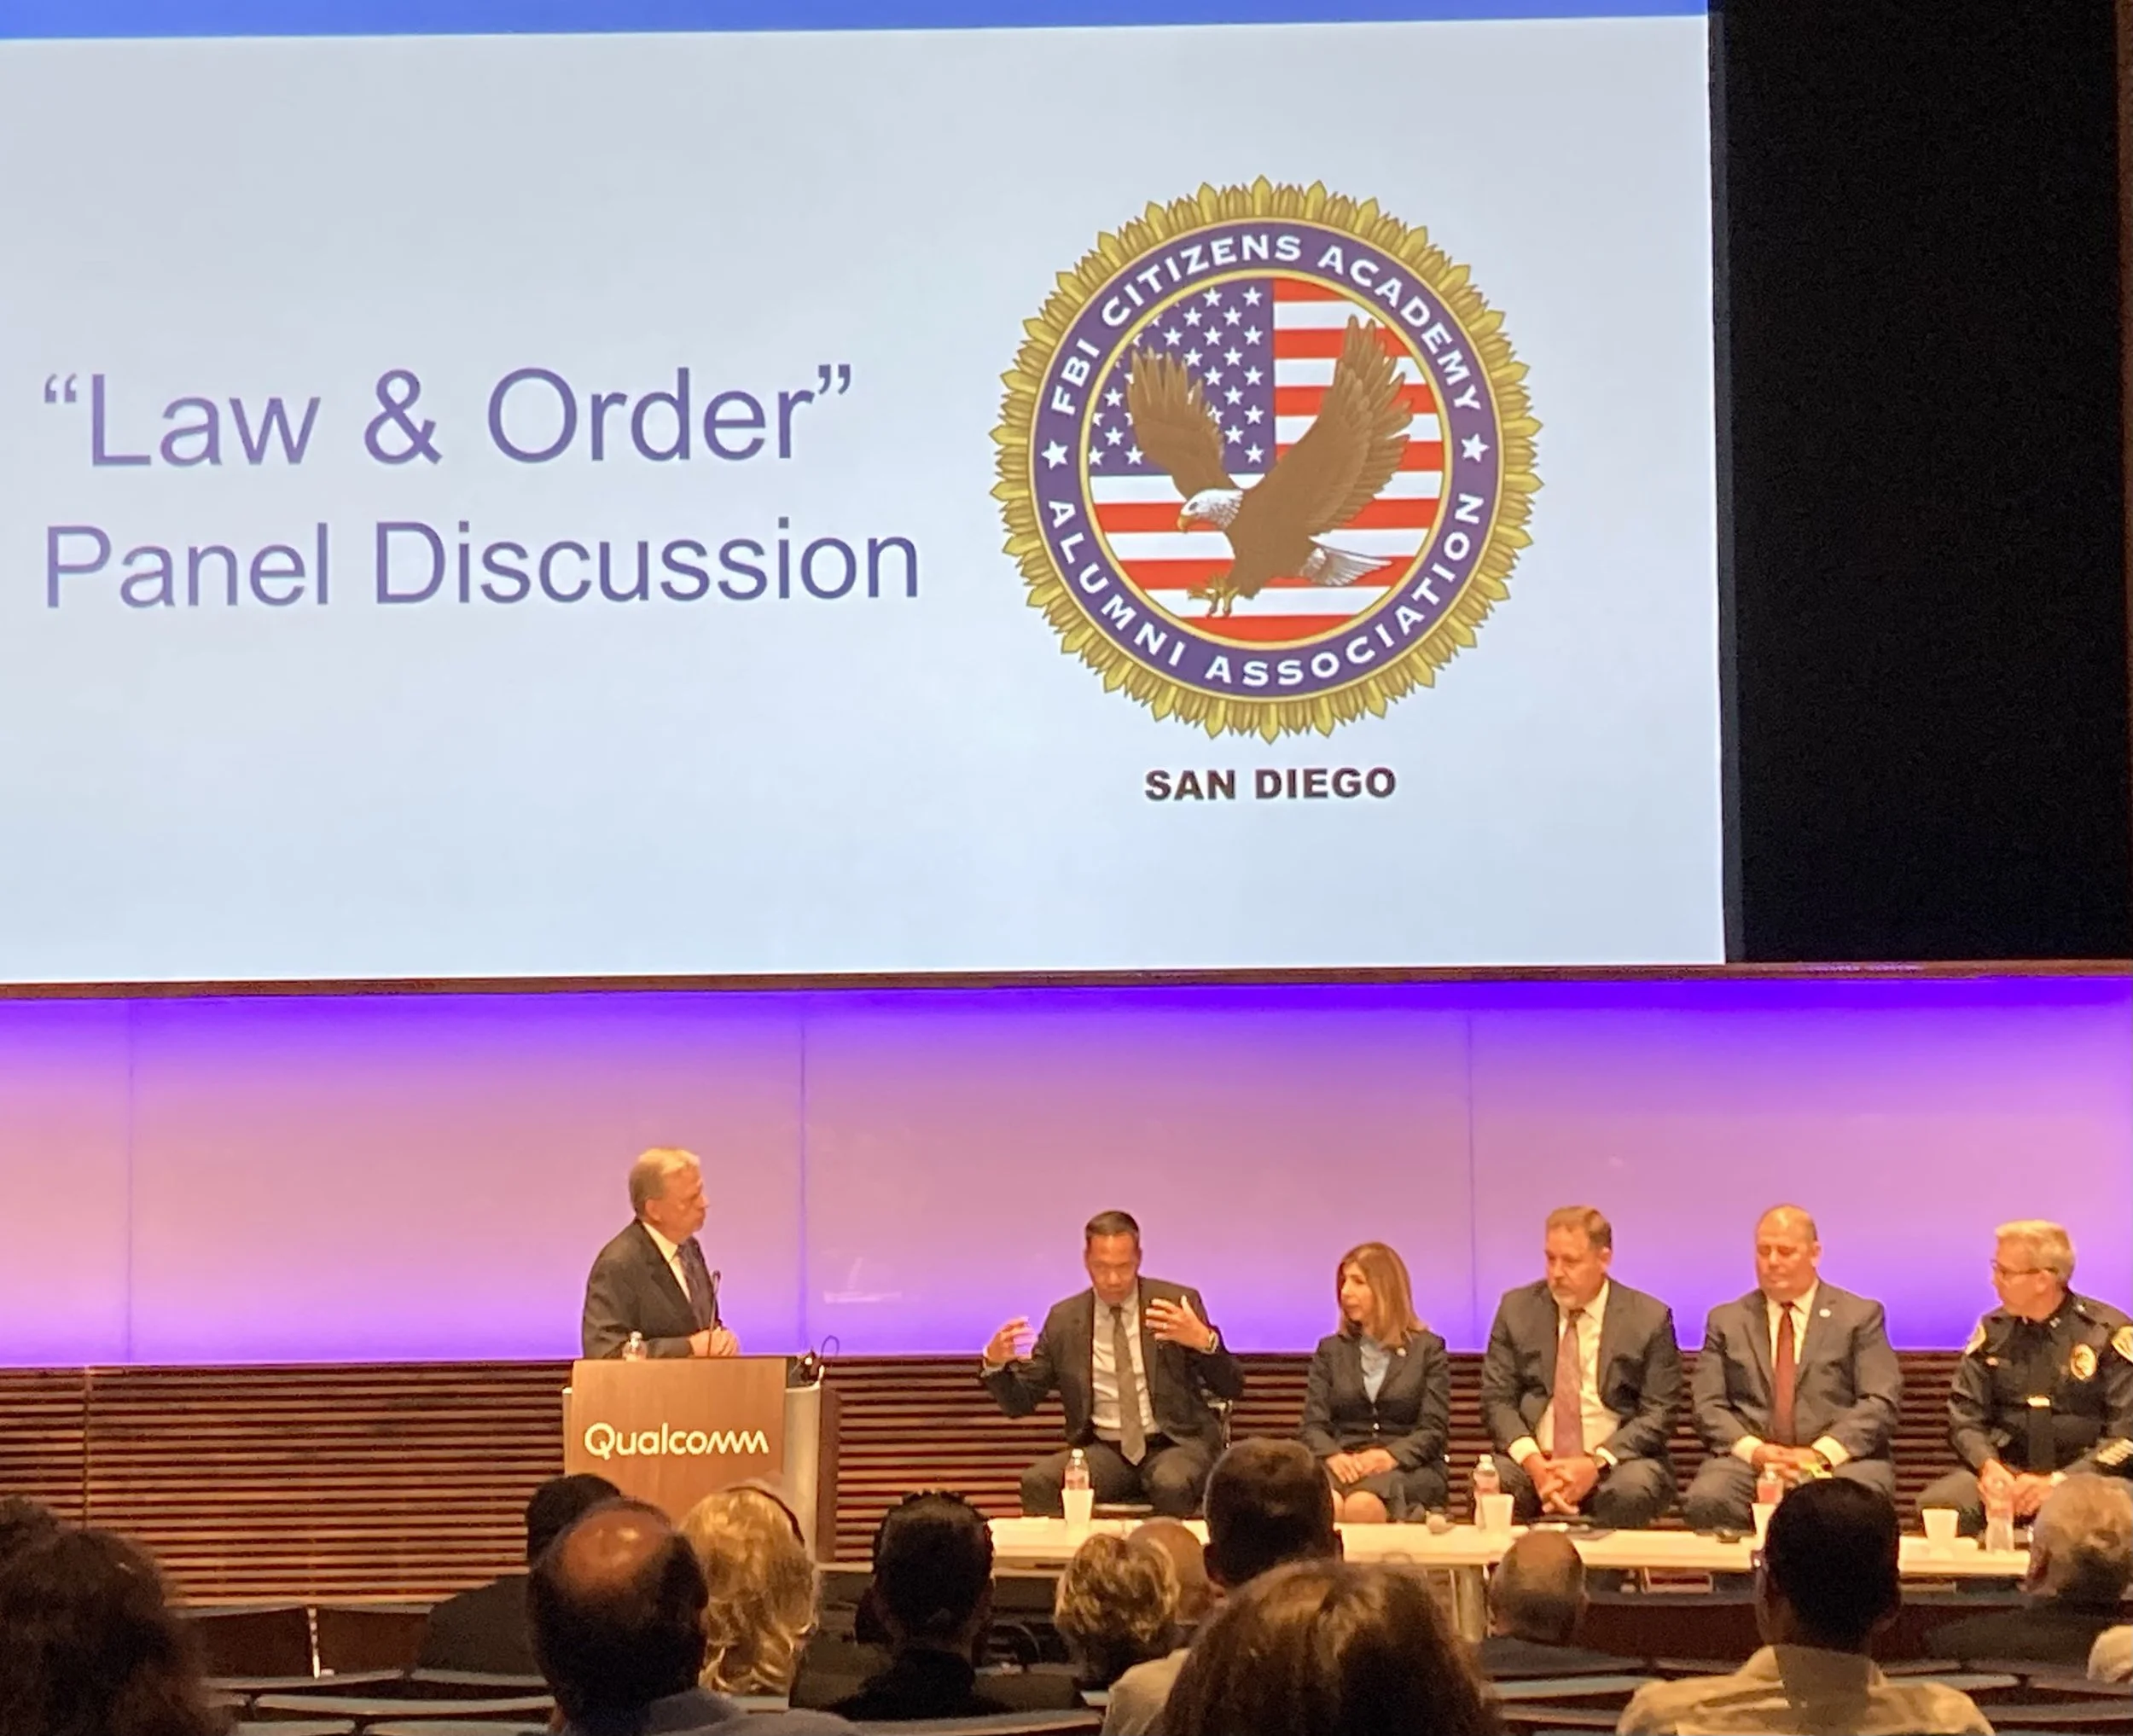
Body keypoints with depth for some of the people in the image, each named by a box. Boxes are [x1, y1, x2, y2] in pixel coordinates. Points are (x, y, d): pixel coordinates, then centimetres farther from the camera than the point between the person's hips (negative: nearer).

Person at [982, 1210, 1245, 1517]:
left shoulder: (1178, 1303, 0)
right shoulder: (1064, 1320, 7)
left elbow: (1232, 1389, -2)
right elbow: (1019, 1403, 9)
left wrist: (1205, 1342, -23)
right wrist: (995, 1363, -12)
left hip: (1175, 1444, -2)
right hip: (1104, 1451, 2)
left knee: (1171, 1485, -37)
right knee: (1037, 1483, -27)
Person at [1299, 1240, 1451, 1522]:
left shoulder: (1427, 1349, 12)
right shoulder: (1330, 1351, 21)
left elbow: (1434, 1428, 2)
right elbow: (1313, 1425, 10)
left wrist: (1391, 1456, -18)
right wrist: (1332, 1456, -13)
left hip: (1408, 1470, -2)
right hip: (1344, 1464, 2)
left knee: (1364, 1505, -39)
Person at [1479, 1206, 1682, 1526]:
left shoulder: (1649, 1318, 2)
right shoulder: (1517, 1308, 8)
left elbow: (1658, 1414, 0)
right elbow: (1497, 1399, 5)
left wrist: (1595, 1464, -16)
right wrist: (1532, 1462, -14)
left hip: (1614, 1461, -1)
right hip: (1533, 1460, 1)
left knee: (1633, 1490, -35)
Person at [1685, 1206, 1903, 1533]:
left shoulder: (1860, 1316, 11)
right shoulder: (1726, 1320, 17)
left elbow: (1882, 1403, 2)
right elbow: (1707, 1405, 9)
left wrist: (1821, 1453, -13)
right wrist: (1753, 1450, -11)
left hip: (1840, 1459, -1)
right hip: (1749, 1459, 1)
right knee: (1708, 1499, -33)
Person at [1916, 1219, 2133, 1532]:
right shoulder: (1993, 1331, 9)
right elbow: (1965, 1416, 10)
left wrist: (2058, 1483, -19)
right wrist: (1988, 1466, -13)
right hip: (2006, 1469, 3)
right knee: (1936, 1504, -29)